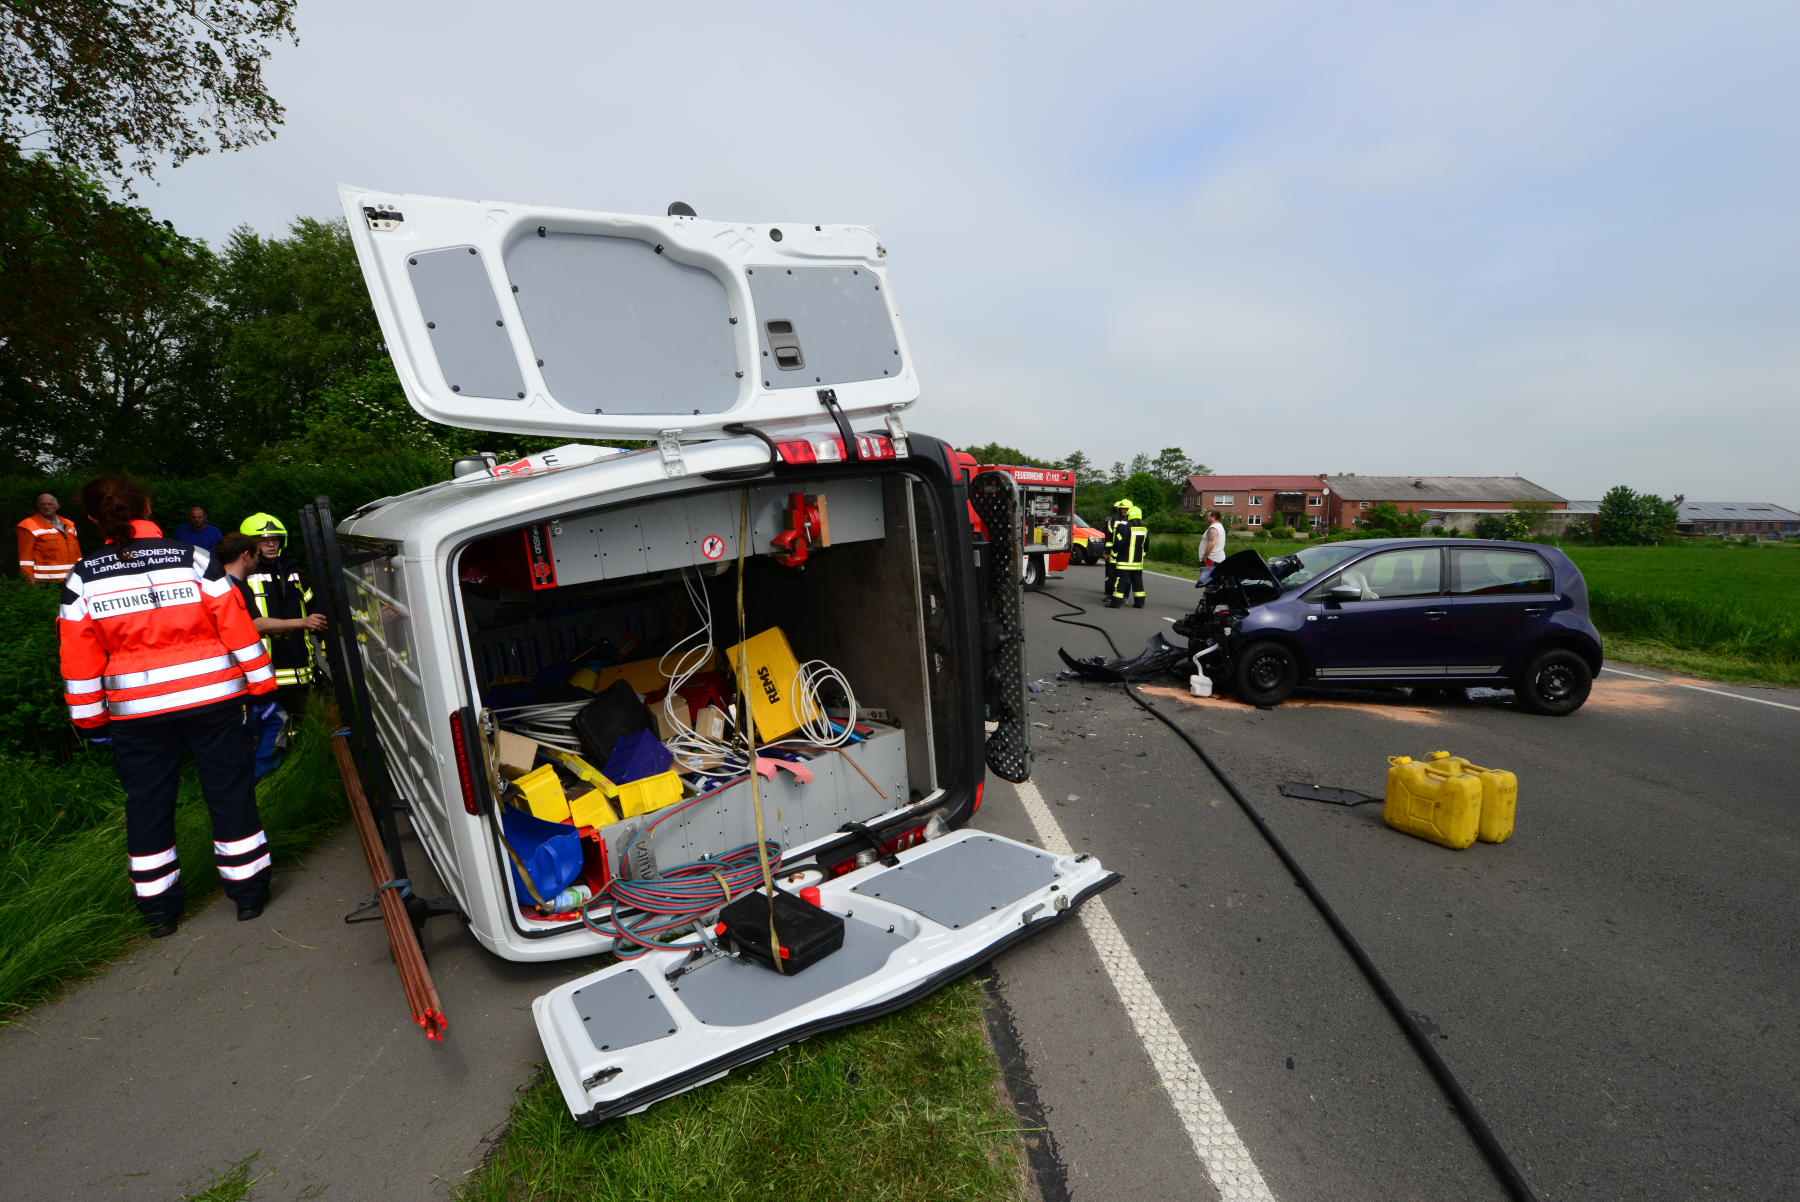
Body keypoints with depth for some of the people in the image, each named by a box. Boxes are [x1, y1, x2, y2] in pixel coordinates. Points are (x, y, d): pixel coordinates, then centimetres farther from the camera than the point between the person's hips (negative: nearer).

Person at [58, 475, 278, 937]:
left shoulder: (83, 578, -1)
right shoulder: (193, 560, -6)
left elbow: (79, 658, 2)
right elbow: (237, 627, -7)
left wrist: (92, 719, 11)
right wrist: (261, 685, 0)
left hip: (137, 714, 2)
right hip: (213, 700, -1)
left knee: (147, 806, 14)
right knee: (230, 794, 8)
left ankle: (158, 907, 24)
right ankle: (248, 891, 16)